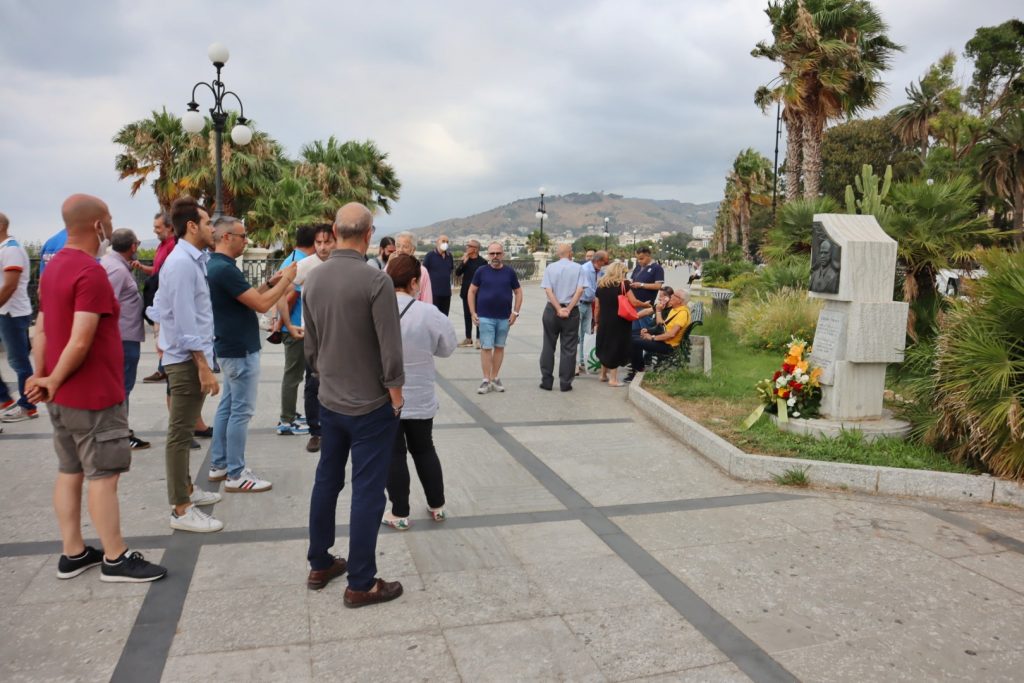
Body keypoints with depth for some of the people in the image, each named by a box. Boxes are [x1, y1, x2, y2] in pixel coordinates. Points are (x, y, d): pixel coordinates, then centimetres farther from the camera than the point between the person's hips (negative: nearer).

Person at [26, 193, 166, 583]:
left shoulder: (54, 266, 10)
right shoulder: (91, 272, -20)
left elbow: (42, 331, 10)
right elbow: (80, 341, -25)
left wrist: (41, 377, 6)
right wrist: (54, 382, -11)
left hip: (63, 395, 9)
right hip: (94, 395, -9)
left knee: (70, 472, 14)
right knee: (103, 476, -1)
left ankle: (72, 553, 23)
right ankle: (115, 559, 8)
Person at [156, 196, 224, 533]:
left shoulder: (193, 260, 13)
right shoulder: (182, 263, -18)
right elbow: (186, 321, -22)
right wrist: (203, 367, -22)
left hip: (191, 357, 10)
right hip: (187, 360, -10)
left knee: (184, 430, 19)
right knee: (180, 433, -4)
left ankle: (186, 489, 33)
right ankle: (181, 510, 3)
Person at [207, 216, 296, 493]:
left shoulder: (215, 266, 11)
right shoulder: (225, 269, -21)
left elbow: (247, 298, 18)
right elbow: (261, 304, -22)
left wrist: (271, 282, 10)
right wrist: (286, 280, -12)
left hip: (230, 347, 11)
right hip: (240, 350, -10)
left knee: (227, 406, 16)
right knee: (241, 411, -4)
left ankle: (219, 465, 24)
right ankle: (235, 475, 3)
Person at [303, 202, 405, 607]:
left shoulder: (313, 279, 1)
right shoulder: (375, 280, -20)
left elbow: (310, 343, 10)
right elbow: (390, 348, -19)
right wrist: (395, 395, -7)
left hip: (330, 402, 7)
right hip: (371, 404, -7)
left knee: (327, 481, 18)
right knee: (367, 493, 2)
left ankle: (320, 565, 31)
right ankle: (361, 584, 10)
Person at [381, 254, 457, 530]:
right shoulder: (429, 313, -14)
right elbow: (446, 349, 0)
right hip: (420, 397, 1)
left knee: (393, 453, 9)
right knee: (424, 449, 17)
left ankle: (399, 514, 17)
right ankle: (437, 506, 28)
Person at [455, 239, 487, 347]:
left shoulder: (482, 262, -8)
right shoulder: (465, 260, 8)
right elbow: (457, 273, 0)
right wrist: (463, 262, -13)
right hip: (466, 292, 6)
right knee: (467, 316, 11)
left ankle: (479, 339, 5)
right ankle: (468, 339, 19)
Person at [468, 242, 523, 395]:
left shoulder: (509, 272, 3)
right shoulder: (481, 271, 0)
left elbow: (518, 292, 9)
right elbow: (472, 291, 4)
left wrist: (515, 312, 0)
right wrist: (473, 313, -2)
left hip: (504, 318, 2)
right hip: (485, 317, -2)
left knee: (499, 347, 9)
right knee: (486, 348, -3)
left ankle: (495, 378, 19)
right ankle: (486, 380, 4)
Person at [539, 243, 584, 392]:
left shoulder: (550, 268, 0)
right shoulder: (578, 268, -1)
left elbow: (548, 290, -9)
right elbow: (580, 290, -11)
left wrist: (559, 309, -10)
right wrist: (568, 309, -11)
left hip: (551, 309, 1)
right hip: (572, 312, -1)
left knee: (548, 346, 10)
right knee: (568, 348, 5)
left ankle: (547, 381, 12)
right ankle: (565, 383, 7)